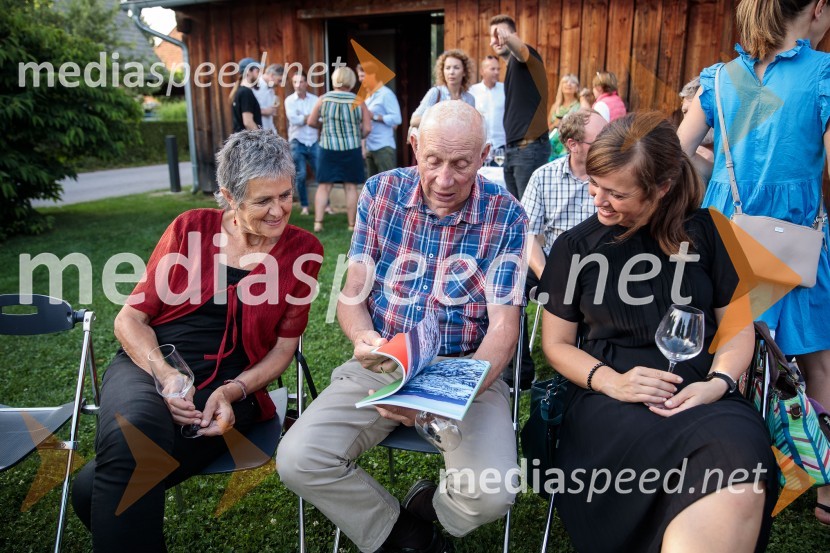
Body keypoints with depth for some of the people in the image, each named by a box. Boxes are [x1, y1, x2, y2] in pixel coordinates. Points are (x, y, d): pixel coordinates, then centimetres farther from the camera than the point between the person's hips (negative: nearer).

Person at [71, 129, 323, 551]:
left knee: (96, 488, -26)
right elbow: (131, 318, 4)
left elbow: (283, 347, 6)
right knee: (135, 430, -35)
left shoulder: (302, 250, 1)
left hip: (229, 388, -2)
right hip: (148, 366, 2)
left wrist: (232, 392, -12)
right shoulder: (192, 228, 3)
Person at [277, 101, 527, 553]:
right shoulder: (381, 193, -1)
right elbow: (352, 294, 0)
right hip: (382, 364, 2)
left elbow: (503, 326, -11)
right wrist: (364, 339, -25)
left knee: (492, 493, -25)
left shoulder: (505, 216, -7)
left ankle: (426, 510, 14)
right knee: (297, 460, -17)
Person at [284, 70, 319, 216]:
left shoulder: (315, 99, 3)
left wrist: (303, 119, -17)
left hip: (314, 142, 2)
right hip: (297, 143, -2)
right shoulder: (289, 100, -2)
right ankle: (304, 206, 11)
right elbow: (294, 119, -16)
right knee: (300, 176, 0)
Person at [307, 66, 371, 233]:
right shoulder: (358, 101, -4)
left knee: (324, 186, 6)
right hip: (351, 150, -1)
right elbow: (367, 128, -3)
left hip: (328, 149, 1)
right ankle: (352, 224, 11)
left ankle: (318, 222, 2)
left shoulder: (323, 99, -1)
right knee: (351, 187, 6)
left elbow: (311, 122, 6)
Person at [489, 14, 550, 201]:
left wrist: (507, 37, -52)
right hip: (513, 149, 9)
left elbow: (520, 49, -30)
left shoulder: (524, 58, -4)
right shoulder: (512, 66, 20)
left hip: (530, 148, -9)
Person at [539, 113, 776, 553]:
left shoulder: (702, 231, 9)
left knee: (740, 484, -34)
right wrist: (611, 381, -10)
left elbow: (737, 323, 14)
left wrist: (719, 382, -7)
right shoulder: (576, 246, 7)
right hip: (607, 398, -1)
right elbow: (557, 343, 9)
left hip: (702, 396, 2)